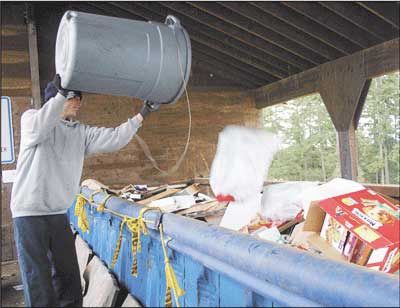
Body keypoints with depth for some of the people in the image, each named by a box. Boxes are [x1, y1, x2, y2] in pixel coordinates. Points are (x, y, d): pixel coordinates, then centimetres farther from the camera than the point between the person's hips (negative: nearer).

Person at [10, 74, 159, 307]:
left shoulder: (81, 133, 10)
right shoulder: (31, 118, -3)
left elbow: (114, 139, 2)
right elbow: (39, 128, -27)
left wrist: (142, 115, -1)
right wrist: (61, 92, -36)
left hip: (59, 213, 6)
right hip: (30, 214, -5)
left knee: (69, 279, 12)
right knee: (39, 285, -2)